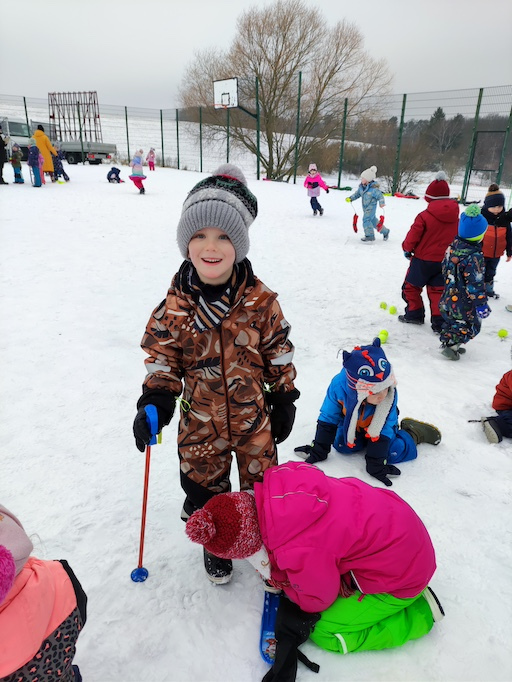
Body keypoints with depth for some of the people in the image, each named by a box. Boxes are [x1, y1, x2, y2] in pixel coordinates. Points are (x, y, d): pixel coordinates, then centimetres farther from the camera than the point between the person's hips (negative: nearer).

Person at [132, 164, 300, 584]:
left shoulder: (261, 301, -12)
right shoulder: (176, 305, -12)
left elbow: (279, 352, -2)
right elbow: (162, 355, -2)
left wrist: (284, 399, 2)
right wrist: (155, 402, -10)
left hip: (254, 416, 0)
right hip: (201, 422, 1)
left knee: (262, 483, 17)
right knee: (205, 486, 18)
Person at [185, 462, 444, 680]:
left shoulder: (300, 554, -34)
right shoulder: (279, 477, -17)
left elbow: (317, 600, -11)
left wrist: (278, 579, 4)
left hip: (400, 572, -7)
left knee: (324, 633, 1)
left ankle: (419, 613, 8)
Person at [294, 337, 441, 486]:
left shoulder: (390, 395, -40)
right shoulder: (339, 385, -39)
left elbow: (383, 431, -29)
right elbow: (328, 418, -23)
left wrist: (375, 465, -28)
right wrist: (318, 451, -19)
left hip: (380, 424, -1)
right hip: (353, 423, 2)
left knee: (394, 453, -15)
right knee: (342, 446, -12)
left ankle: (412, 432, 16)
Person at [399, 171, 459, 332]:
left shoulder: (424, 216, -17)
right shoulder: (455, 217, 1)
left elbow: (413, 236, -14)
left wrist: (407, 248, 5)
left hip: (423, 260, -5)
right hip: (444, 261, 5)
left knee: (411, 286, 14)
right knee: (437, 291, 10)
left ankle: (415, 314, 22)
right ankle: (439, 323, 7)